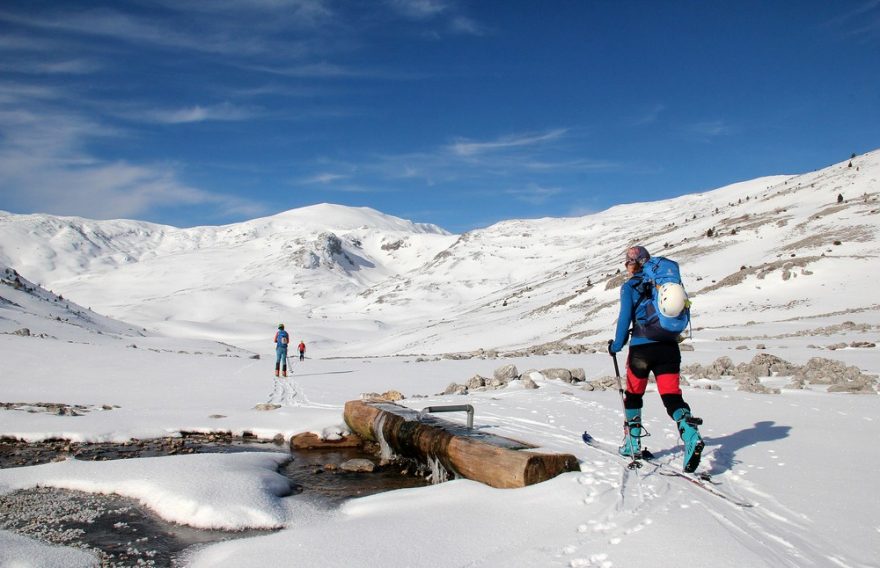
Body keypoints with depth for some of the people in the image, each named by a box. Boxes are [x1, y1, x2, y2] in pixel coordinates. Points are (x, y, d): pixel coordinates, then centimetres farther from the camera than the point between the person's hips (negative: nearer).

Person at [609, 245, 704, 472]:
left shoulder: (630, 287, 0)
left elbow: (625, 318, -6)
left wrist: (616, 345, 3)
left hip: (642, 348, -3)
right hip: (669, 347, 3)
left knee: (633, 394, 14)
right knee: (672, 396, 0)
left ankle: (633, 443, 19)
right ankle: (691, 435, -26)